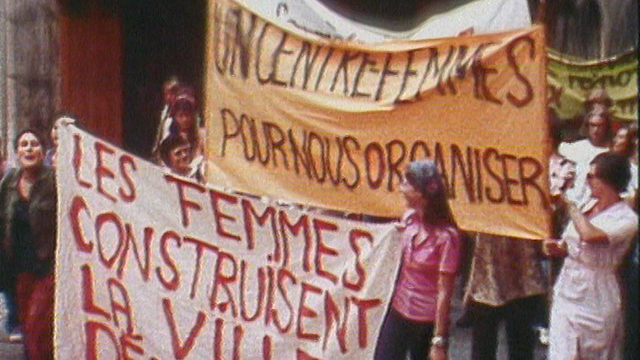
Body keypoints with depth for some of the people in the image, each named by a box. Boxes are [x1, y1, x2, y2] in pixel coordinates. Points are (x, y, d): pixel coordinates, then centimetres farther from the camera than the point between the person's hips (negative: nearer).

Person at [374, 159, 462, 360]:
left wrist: (439, 341, -16)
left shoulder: (445, 236, -18)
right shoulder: (409, 218, 0)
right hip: (398, 313, 6)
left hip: (427, 321, -6)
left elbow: (444, 291, -17)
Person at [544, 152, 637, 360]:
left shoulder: (626, 218, -13)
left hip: (595, 299, -6)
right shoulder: (587, 208, 8)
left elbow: (590, 235, -30)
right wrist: (555, 247, -4)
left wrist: (570, 205, -15)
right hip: (566, 293, 6)